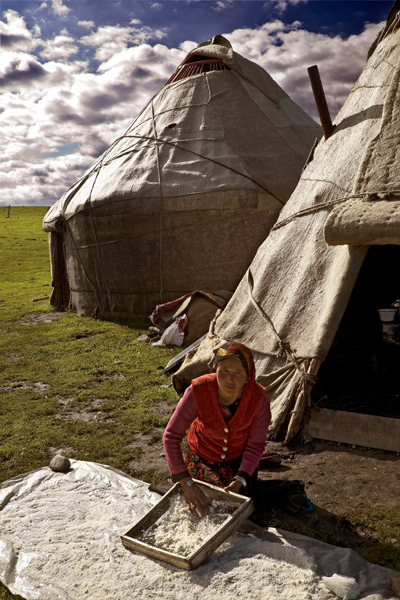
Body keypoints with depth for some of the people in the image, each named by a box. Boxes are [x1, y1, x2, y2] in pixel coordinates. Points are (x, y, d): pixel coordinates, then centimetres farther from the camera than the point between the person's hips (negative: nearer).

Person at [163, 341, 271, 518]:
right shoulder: (198, 391, -33)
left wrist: (239, 481, -28)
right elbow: (171, 436, -30)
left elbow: (255, 446, -16)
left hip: (239, 459, 1)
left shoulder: (259, 399, -29)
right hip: (202, 456, 0)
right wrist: (186, 483, -37)